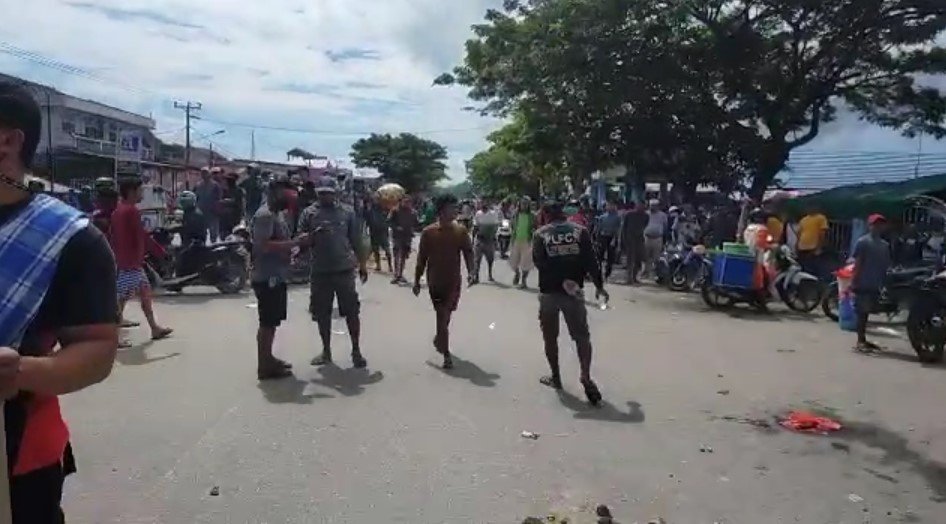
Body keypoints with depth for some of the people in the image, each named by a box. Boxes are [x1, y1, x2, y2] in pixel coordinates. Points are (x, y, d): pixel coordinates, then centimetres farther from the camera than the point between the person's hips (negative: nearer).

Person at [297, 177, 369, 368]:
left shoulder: (347, 213, 5)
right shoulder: (309, 213, 4)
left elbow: (356, 241, 7)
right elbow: (300, 242, 0)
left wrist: (362, 265, 3)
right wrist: (312, 235, -20)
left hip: (345, 270, -1)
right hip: (320, 272, 1)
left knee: (352, 312, 2)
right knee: (322, 314, 10)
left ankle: (356, 351, 12)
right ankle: (326, 351, 23)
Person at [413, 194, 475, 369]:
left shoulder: (461, 231, -2)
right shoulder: (428, 232, -6)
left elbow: (468, 252, -1)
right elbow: (422, 258, -1)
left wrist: (470, 272, -17)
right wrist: (417, 280, 0)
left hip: (454, 280, 2)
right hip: (435, 281, -2)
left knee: (445, 315, 13)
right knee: (443, 316, -1)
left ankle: (439, 339, 41)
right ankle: (446, 354, 5)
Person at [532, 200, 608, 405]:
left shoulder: (540, 234, 0)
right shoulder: (580, 231, 2)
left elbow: (539, 262, -11)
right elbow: (591, 261, -3)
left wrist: (561, 281, -12)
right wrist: (599, 286, 6)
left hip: (549, 291, 0)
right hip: (574, 292, 1)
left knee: (550, 337, 14)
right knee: (582, 336, 8)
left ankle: (555, 377, 22)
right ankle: (586, 376, -7)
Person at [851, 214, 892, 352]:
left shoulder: (885, 245, 12)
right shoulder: (863, 242, -7)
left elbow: (886, 265, 14)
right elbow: (857, 264, -10)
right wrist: (854, 282, -13)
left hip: (875, 285, 6)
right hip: (864, 284, -6)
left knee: (866, 312, 12)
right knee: (862, 312, -4)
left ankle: (863, 339, 20)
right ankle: (860, 341, -1)